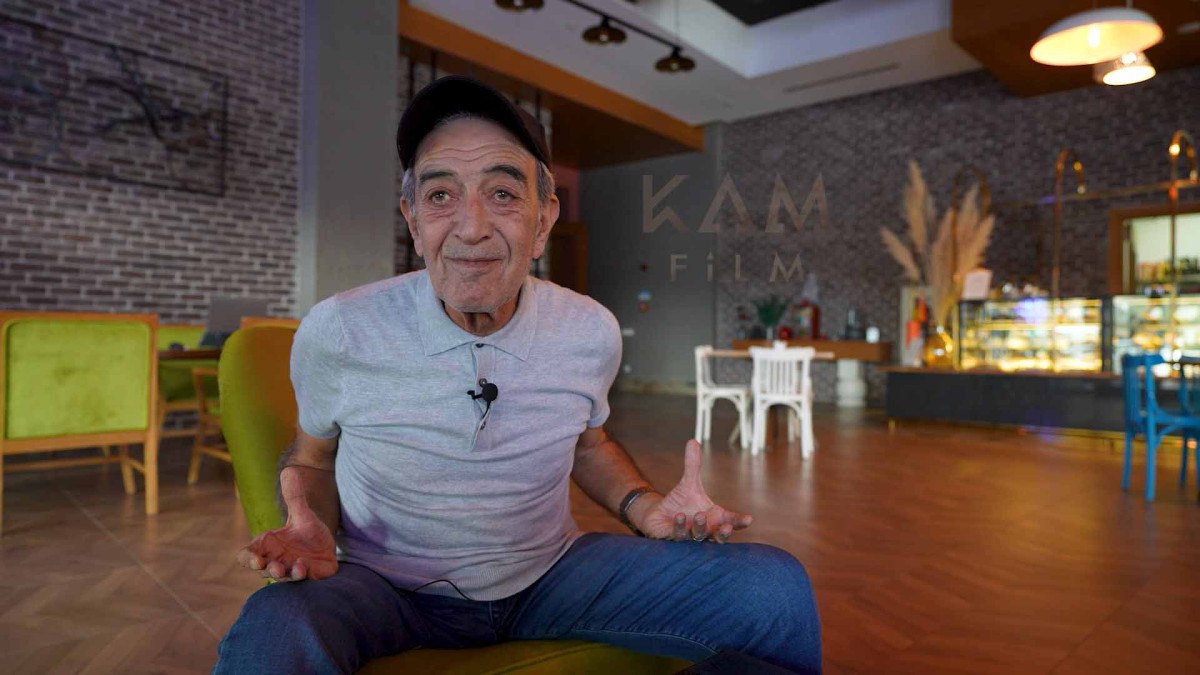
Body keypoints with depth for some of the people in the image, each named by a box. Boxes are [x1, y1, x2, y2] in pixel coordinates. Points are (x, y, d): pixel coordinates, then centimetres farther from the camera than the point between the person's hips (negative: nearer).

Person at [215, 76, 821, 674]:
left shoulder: (591, 333, -8)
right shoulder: (335, 333, -15)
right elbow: (311, 457, 3)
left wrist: (644, 507, -6)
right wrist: (314, 530, -18)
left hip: (549, 575, 3)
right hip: (389, 586, -2)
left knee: (774, 589, -11)